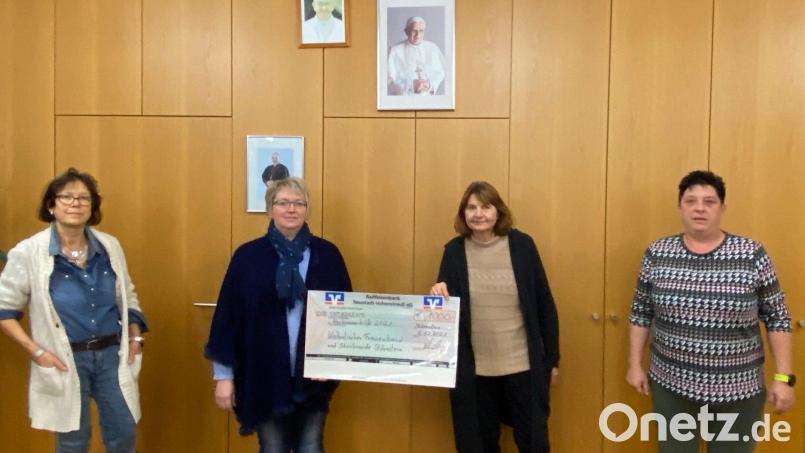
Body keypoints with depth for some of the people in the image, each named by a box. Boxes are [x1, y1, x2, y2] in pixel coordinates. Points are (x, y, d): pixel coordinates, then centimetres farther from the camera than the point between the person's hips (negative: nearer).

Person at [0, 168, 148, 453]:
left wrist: (135, 336, 4)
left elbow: (127, 296, 14)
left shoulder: (110, 247, 2)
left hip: (112, 353, 3)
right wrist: (36, 351, -11)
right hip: (65, 359, -3)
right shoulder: (28, 253, -10)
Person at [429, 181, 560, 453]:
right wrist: (437, 296, -17)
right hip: (474, 368, 1)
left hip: (523, 364, -1)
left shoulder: (521, 245, -4)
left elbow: (545, 305, 1)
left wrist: (552, 358, 3)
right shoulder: (454, 251, -2)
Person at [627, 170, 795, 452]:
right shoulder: (657, 253, -3)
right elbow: (640, 313, 4)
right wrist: (635, 364, 4)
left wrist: (784, 377, -4)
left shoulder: (752, 255, -7)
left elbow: (777, 318, -2)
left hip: (737, 388, -1)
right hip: (671, 384, 1)